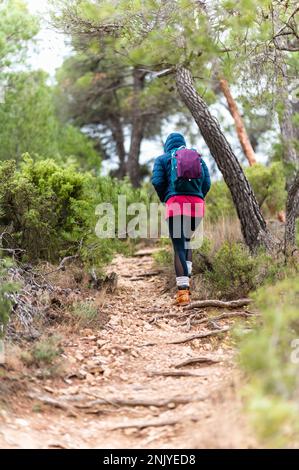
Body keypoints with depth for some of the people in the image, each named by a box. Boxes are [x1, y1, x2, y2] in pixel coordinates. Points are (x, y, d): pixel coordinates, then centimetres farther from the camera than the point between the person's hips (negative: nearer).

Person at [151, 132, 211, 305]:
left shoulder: (163, 159, 15)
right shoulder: (198, 158, 23)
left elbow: (157, 181, 0)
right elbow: (207, 182, 11)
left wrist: (164, 199, 16)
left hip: (176, 202, -3)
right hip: (197, 203, 3)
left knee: (179, 247, -7)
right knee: (187, 240, 25)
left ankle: (183, 291, -18)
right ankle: (187, 278, 9)